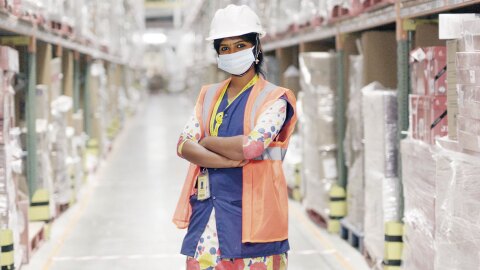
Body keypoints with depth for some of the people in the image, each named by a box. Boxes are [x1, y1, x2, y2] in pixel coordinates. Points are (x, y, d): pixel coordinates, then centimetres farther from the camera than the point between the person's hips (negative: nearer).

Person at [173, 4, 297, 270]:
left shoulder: (273, 98, -1)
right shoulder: (209, 95, 14)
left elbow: (252, 146, -17)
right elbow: (183, 145, 1)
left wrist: (207, 142, -2)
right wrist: (229, 160, -14)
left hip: (252, 209, -4)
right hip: (208, 208, 4)